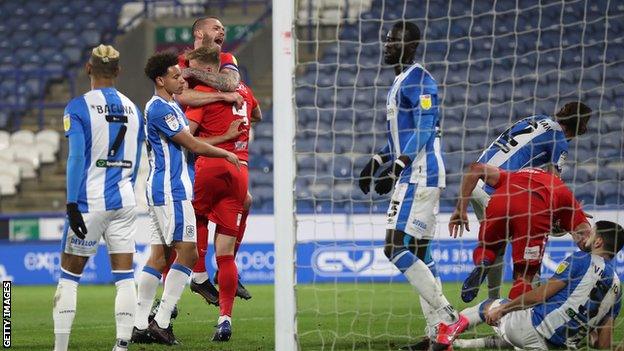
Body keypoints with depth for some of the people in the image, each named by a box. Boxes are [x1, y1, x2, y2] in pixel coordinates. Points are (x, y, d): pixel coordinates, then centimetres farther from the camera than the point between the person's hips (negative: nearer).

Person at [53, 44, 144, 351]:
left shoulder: (79, 108, -7)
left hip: (89, 202, -4)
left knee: (69, 275, 4)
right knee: (125, 276, 4)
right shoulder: (133, 110, 10)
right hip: (124, 202, 4)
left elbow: (77, 158, -13)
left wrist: (72, 204, -14)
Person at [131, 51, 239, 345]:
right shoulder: (159, 109, -14)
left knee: (159, 255, 7)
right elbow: (193, 145, -13)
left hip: (164, 190, 10)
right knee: (187, 251, -11)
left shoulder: (170, 106, 19)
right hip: (171, 191, -10)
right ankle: (161, 321, -13)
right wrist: (226, 154, 0)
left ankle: (140, 326, 6)